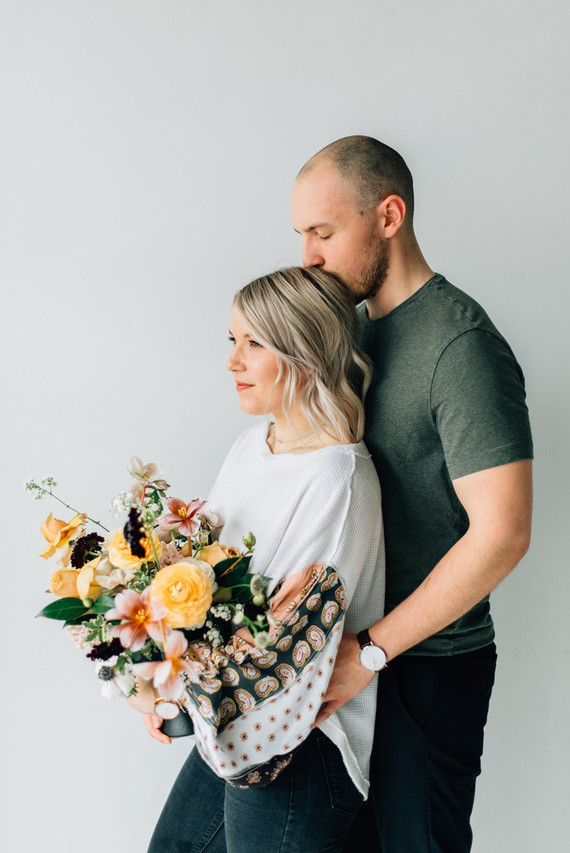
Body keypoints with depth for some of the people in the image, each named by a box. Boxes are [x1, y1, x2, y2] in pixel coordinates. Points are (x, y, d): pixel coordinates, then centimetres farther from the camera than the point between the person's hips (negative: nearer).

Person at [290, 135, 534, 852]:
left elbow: (501, 533, -25)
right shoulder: (356, 326, 7)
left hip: (430, 660, -7)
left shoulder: (461, 343, -19)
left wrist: (370, 650, -21)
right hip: (354, 644, 7)